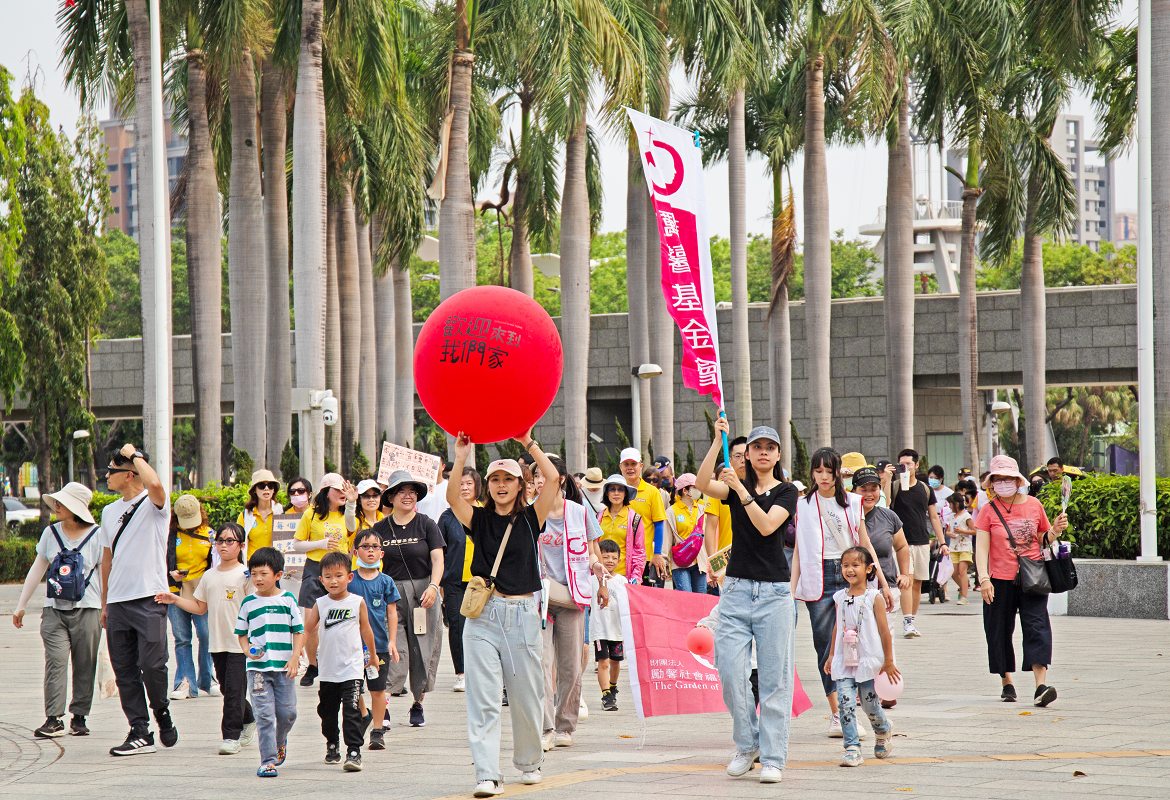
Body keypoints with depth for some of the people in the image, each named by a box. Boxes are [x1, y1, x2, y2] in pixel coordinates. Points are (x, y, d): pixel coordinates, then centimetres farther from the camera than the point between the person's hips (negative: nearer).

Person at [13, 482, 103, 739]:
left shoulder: (96, 536, -2)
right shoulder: (50, 533, 7)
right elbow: (37, 570, 14)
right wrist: (21, 606, 15)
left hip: (86, 609, -2)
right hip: (54, 610, 2)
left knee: (84, 665, 3)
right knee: (56, 662, -10)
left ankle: (79, 717, 12)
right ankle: (54, 720, -14)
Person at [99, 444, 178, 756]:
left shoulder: (153, 505, -3)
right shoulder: (110, 512, 17)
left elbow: (154, 484, -29)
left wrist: (134, 454, -14)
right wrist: (104, 603, 21)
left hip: (149, 600, -6)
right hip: (117, 602, 6)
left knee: (152, 665, -10)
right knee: (124, 671, 3)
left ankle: (163, 715, 15)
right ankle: (140, 733, 6)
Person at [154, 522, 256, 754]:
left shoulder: (245, 575, -5)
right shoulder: (209, 576, 13)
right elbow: (200, 607, 18)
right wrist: (175, 600, 10)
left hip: (240, 642, -6)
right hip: (217, 643, 6)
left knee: (234, 689, -8)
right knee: (227, 689, 14)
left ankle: (231, 735, -4)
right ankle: (248, 721, 34)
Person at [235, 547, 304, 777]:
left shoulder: (288, 600, 3)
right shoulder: (249, 603, 5)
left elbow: (299, 632, 5)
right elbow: (241, 633, 12)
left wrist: (294, 658, -8)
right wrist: (248, 650, -9)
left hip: (284, 667, 0)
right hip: (257, 668, 0)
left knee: (287, 712, 3)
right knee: (264, 715, -7)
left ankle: (280, 741, 35)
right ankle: (268, 760, -5)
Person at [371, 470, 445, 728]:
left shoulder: (426, 525, 2)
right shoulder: (381, 528, 7)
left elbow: (438, 559, -6)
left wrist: (433, 586, -20)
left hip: (423, 593, 0)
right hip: (390, 595, 0)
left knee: (422, 650, 4)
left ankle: (418, 704, 19)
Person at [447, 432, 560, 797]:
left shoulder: (530, 518, 6)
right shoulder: (479, 519, 7)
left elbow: (553, 480, -8)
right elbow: (452, 496, -11)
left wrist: (529, 444, -9)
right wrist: (461, 456, -19)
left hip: (522, 615, 0)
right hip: (483, 616, 0)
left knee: (526, 697, 9)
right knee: (482, 698, -8)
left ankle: (529, 762, 30)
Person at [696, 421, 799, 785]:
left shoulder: (786, 492, 3)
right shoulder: (735, 487, 10)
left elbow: (766, 525, -14)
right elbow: (702, 485, -11)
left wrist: (742, 491, -19)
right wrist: (718, 441, -17)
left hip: (774, 591, -2)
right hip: (737, 588, 2)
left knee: (774, 677, -2)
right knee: (730, 670, -6)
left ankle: (772, 758, 2)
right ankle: (746, 744, 13)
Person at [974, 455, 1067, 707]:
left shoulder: (1034, 505, 7)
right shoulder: (989, 510, 2)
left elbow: (1043, 540, 18)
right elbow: (981, 547, -4)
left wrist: (1055, 530, -3)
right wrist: (984, 578, -14)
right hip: (1000, 580, 0)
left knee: (1037, 626, -12)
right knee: (1000, 632, 6)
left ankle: (1041, 685, -20)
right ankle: (1007, 683, 23)